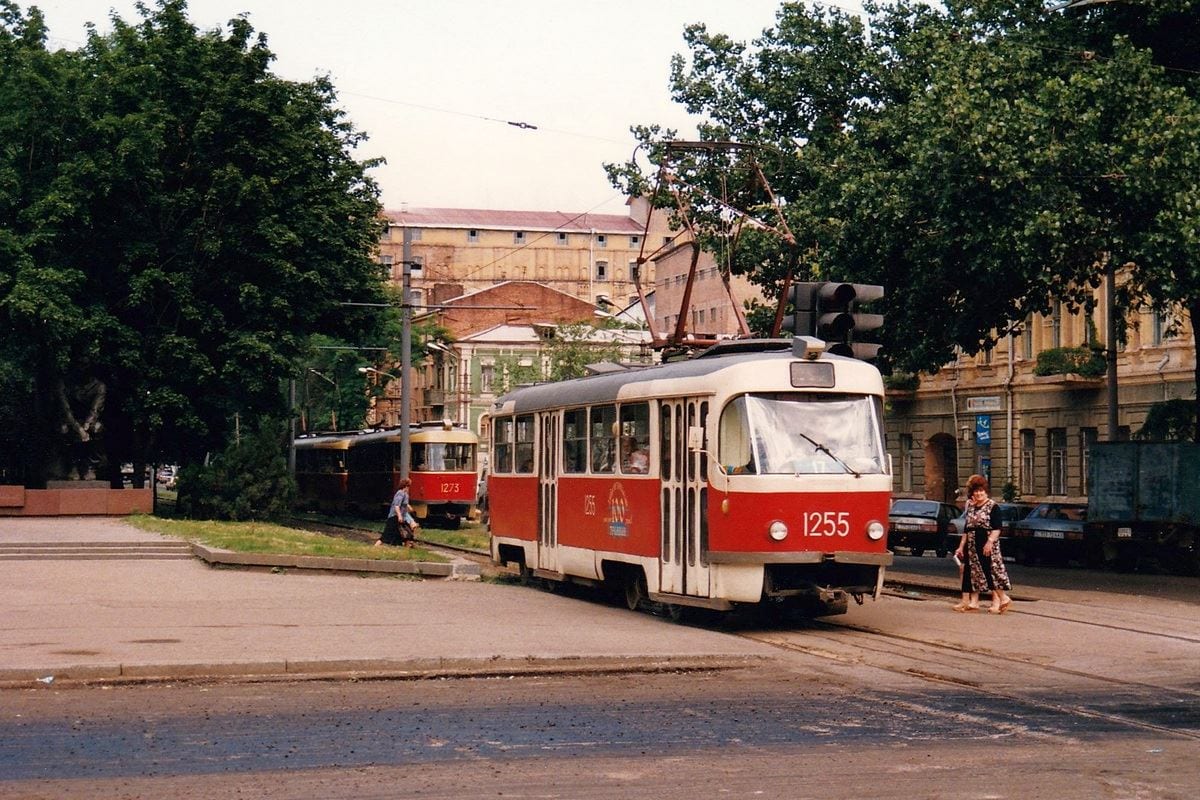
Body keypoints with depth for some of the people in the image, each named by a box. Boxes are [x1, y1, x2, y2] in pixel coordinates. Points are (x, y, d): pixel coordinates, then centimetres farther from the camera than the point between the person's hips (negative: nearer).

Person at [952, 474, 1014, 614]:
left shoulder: (992, 507, -6)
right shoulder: (970, 507, 13)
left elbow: (996, 528, -13)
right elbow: (966, 530, 17)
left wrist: (990, 542, -25)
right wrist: (961, 546, 13)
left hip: (987, 546, -7)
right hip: (972, 546, 7)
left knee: (992, 570, -7)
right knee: (973, 572, 7)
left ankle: (1003, 598, 1)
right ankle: (973, 602, 12)